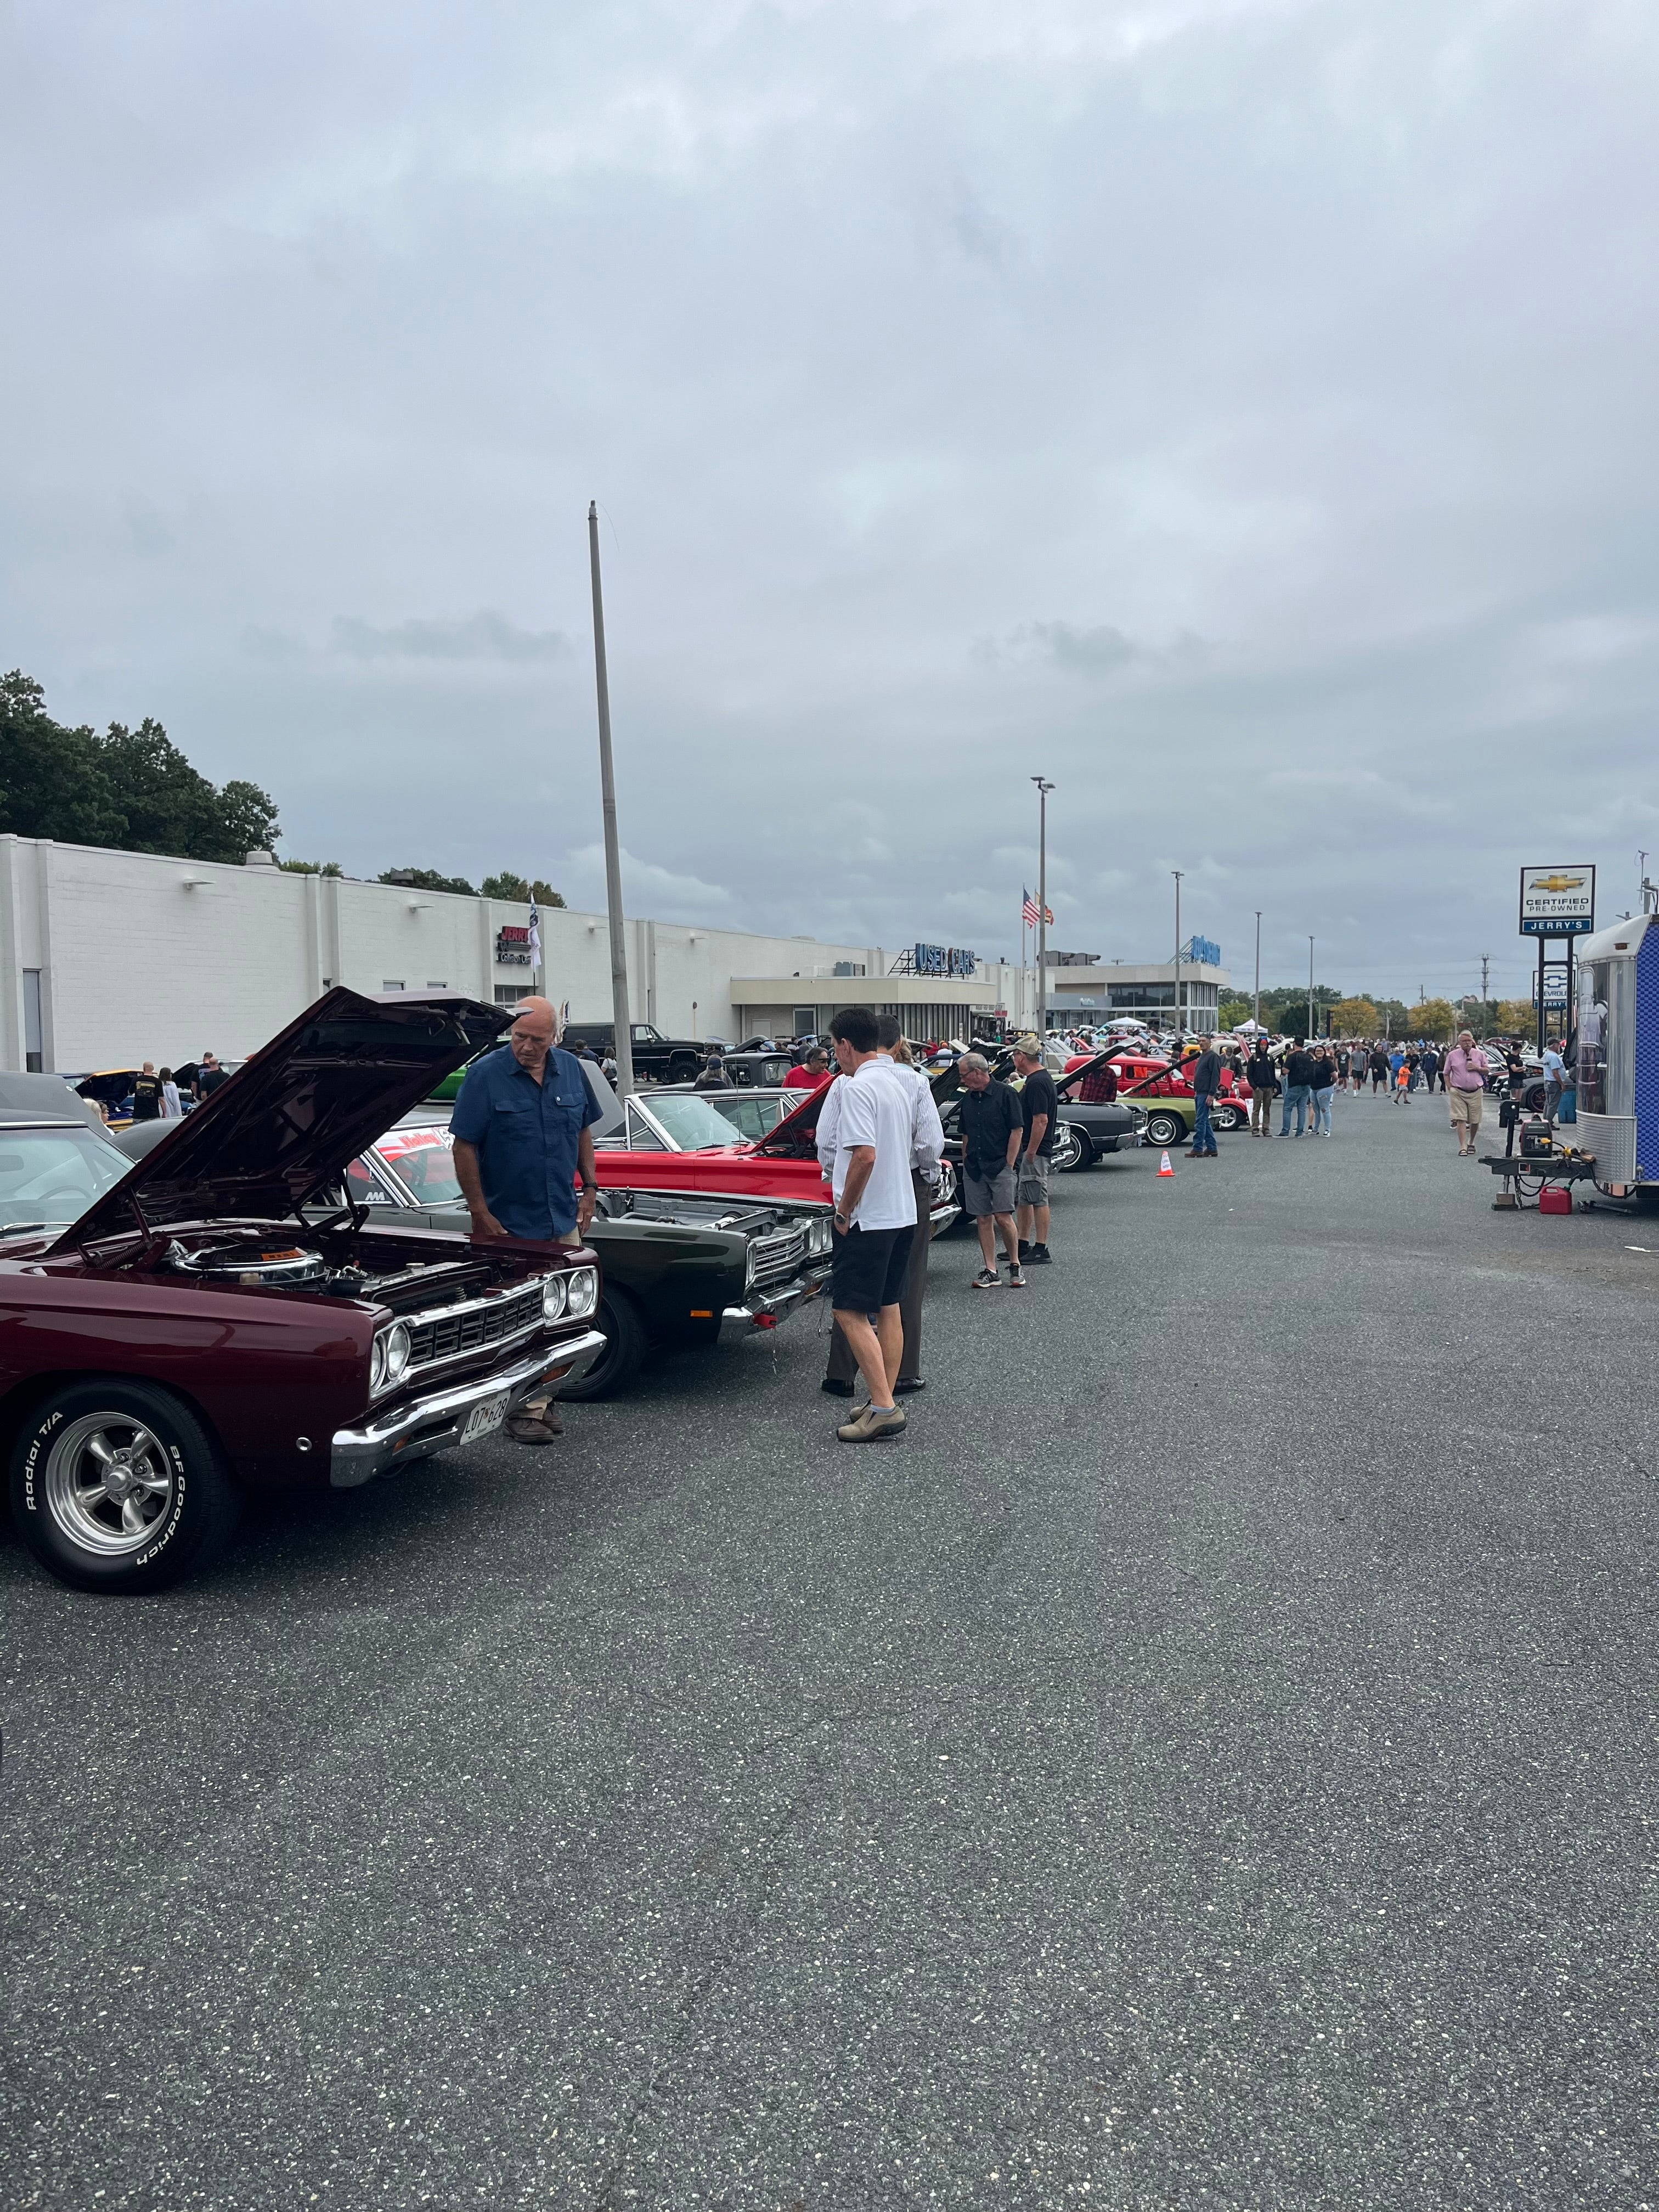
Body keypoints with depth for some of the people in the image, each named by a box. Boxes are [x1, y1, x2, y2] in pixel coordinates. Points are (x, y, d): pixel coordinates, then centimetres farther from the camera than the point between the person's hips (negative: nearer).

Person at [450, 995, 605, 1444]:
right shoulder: (485, 1075, -11)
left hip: (563, 1221, 5)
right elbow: (464, 1147, -11)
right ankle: (524, 1409, 9)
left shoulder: (570, 1069, 3)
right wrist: (480, 1214, -14)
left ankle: (542, 1397, 24)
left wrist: (590, 1188, 6)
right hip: (510, 1225, -5)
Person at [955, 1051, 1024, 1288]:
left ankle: (1015, 1266, 8)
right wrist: (966, 1164, 14)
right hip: (973, 1169, 6)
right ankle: (991, 1272, 8)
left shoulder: (1004, 1093, -5)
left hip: (999, 1166, -6)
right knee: (982, 1220, 4)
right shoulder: (967, 1099, 14)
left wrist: (1008, 1164, -9)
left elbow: (1018, 1130, -6)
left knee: (1003, 1218, -10)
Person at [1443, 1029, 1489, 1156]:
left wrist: (1477, 1068, -8)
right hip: (1458, 1092, -1)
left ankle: (1471, 1143, 27)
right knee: (1461, 1120, -9)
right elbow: (1446, 1074, 8)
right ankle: (1463, 1147, -10)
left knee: (1475, 1121, 5)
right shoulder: (1452, 1055, 3)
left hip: (1476, 1092, 1)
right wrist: (1450, 1089, -1)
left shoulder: (1479, 1054, 5)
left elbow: (1486, 1071, 13)